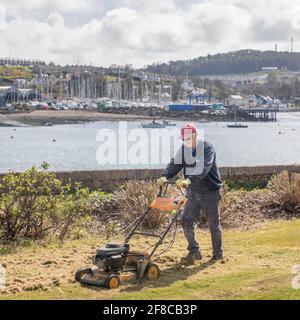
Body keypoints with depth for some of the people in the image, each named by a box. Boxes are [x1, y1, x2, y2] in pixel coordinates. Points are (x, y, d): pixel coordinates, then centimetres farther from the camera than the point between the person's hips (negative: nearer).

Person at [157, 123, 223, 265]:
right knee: (186, 221, -1)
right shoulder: (184, 149, 2)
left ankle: (218, 253, 21)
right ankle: (194, 252, 11)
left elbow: (204, 168, -34)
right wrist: (165, 176, -25)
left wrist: (189, 180, -47)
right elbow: (175, 164, -6)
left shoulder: (207, 148, -19)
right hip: (193, 192, 6)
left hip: (210, 192, -6)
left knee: (214, 224, 5)